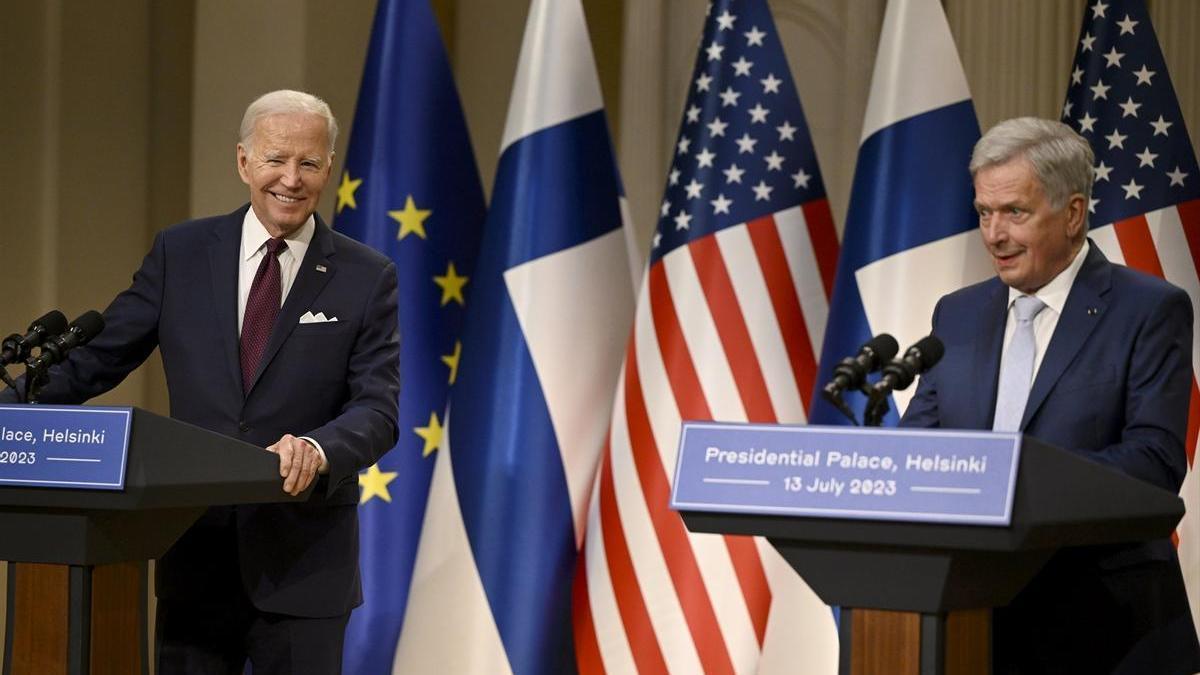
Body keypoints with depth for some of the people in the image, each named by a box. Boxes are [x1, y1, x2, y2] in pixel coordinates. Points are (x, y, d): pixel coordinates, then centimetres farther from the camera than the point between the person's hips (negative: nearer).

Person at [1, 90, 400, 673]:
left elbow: (378, 409, -8)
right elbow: (100, 357, 6)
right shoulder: (181, 253, 5)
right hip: (197, 553, 2)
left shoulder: (368, 279, -1)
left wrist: (320, 449, -30)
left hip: (303, 562, -1)